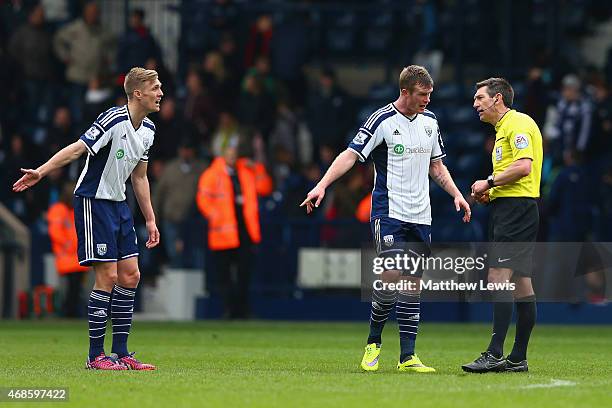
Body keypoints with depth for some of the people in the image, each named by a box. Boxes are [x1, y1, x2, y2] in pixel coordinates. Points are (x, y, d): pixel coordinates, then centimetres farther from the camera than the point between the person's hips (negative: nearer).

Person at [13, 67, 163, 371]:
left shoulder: (147, 129, 9)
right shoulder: (114, 120, -18)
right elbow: (76, 149, -23)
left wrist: (150, 220, 20)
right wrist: (41, 172, -34)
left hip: (118, 204, 9)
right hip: (93, 201, -9)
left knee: (130, 276, 4)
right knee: (108, 277, -11)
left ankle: (120, 353, 11)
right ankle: (95, 356, -4)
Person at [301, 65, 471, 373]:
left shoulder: (429, 121, 11)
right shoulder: (382, 120, -8)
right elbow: (351, 154, -12)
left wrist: (457, 195, 11)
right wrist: (322, 185, -23)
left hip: (420, 217, 6)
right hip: (389, 212, -6)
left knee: (413, 282, 4)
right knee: (392, 276, -15)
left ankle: (407, 357, 5)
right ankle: (373, 342, 5)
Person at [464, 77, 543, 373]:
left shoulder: (518, 124, -9)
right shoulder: (504, 128, 23)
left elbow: (524, 166, -22)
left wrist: (489, 182, -13)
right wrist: (490, 193, 12)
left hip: (516, 207, -11)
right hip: (506, 208, 11)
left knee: (499, 277, -16)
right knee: (520, 282, 8)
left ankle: (495, 354, -21)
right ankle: (518, 358, 8)